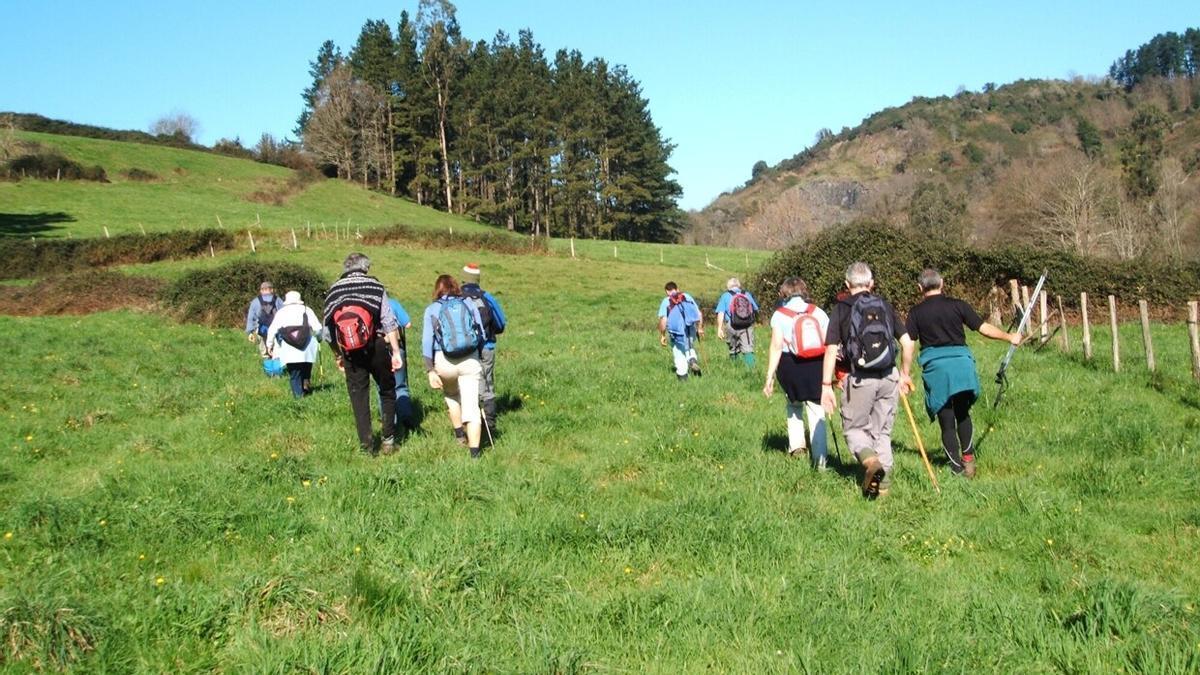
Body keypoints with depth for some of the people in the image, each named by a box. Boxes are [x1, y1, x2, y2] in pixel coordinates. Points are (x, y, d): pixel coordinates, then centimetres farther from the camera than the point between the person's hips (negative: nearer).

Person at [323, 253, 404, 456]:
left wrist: (338, 355, 18)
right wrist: (396, 352, -7)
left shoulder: (333, 290, 8)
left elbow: (329, 328, 9)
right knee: (387, 391, 15)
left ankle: (366, 444, 7)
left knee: (358, 395, 9)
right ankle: (388, 439, 12)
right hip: (376, 346, -2)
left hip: (350, 351, 2)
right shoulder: (375, 287, 0)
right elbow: (389, 323, -8)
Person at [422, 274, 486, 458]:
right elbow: (482, 335, 7)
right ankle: (475, 450, -3)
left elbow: (427, 342, -3)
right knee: (471, 405, 1)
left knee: (450, 395, 29)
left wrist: (430, 371, -2)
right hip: (470, 360, 0)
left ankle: (459, 434, 34)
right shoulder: (469, 305, 8)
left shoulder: (432, 309, 4)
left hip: (444, 361, 0)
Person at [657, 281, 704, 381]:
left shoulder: (666, 301, 4)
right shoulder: (688, 296, 12)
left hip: (677, 331, -3)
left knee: (679, 352, 12)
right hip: (691, 330, 3)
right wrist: (700, 328, 20)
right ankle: (692, 359, -2)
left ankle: (682, 374, 9)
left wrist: (662, 335, 1)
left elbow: (663, 319, -6)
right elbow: (699, 314, 10)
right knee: (690, 346, 26)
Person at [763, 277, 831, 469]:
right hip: (816, 366, 1)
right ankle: (820, 459, 3)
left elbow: (776, 347, -7)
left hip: (791, 366, 0)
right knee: (816, 412, 5)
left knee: (794, 405, 26)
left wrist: (769, 377, -5)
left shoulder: (780, 315, 0)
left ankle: (796, 443, 19)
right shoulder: (818, 312, 6)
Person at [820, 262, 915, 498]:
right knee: (882, 431, 15)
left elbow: (831, 350, -8)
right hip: (889, 377, 3)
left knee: (855, 428, 11)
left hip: (860, 379, -3)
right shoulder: (885, 305, 10)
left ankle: (870, 459, -17)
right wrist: (905, 374, 21)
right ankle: (883, 483, 16)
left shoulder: (841, 310, 0)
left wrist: (826, 385, -6)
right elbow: (907, 343, 9)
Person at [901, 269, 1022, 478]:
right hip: (961, 361, 1)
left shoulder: (916, 312, 3)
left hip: (934, 365, -1)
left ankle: (957, 468, 7)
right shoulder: (957, 305, 4)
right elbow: (984, 328, 6)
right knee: (963, 414, 20)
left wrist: (904, 374, 5)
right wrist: (1009, 337, 21)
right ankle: (968, 457, 13)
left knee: (946, 421, 6)